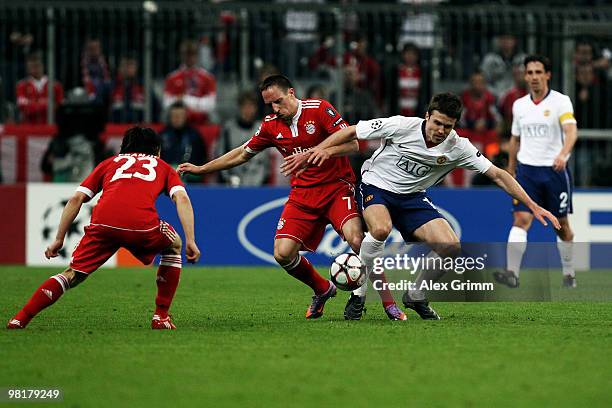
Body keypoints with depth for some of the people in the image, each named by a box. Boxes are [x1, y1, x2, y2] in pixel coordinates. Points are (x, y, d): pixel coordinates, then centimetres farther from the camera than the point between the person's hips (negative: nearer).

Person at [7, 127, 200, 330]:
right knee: (173, 246, 30)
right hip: (143, 224, -1)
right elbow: (182, 198, 13)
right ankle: (161, 317, 24)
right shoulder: (162, 166, 32)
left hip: (103, 222, 1)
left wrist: (59, 239, 26)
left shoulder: (109, 162, 34)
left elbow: (76, 199, 23)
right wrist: (190, 241, 8)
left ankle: (19, 320, 1)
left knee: (73, 274, 15)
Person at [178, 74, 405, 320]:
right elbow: (243, 154, 20)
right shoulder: (271, 126, 6)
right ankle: (322, 290, 17)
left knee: (356, 239, -29)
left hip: (337, 188, -5)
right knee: (283, 254, -11)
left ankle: (388, 301, -15)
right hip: (302, 195, 5)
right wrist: (200, 169, 22)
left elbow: (351, 143, -15)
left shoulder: (319, 109, -9)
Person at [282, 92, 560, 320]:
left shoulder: (458, 148, -13)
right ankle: (359, 293, -16)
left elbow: (498, 175, -9)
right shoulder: (402, 126, -21)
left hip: (412, 197, 4)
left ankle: (415, 296, 10)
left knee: (450, 247, -16)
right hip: (376, 186, -4)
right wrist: (320, 150, -22)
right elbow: (351, 132, -12)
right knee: (380, 230, -37)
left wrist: (533, 207, -14)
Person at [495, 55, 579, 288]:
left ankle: (569, 273, 24)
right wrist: (510, 171, 21)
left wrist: (562, 154, -38)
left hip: (555, 170, -2)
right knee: (521, 219, -14)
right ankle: (512, 273, -22)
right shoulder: (519, 105, 9)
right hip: (527, 170, 3)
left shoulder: (561, 101, -5)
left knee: (562, 225, 8)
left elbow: (571, 131, -20)